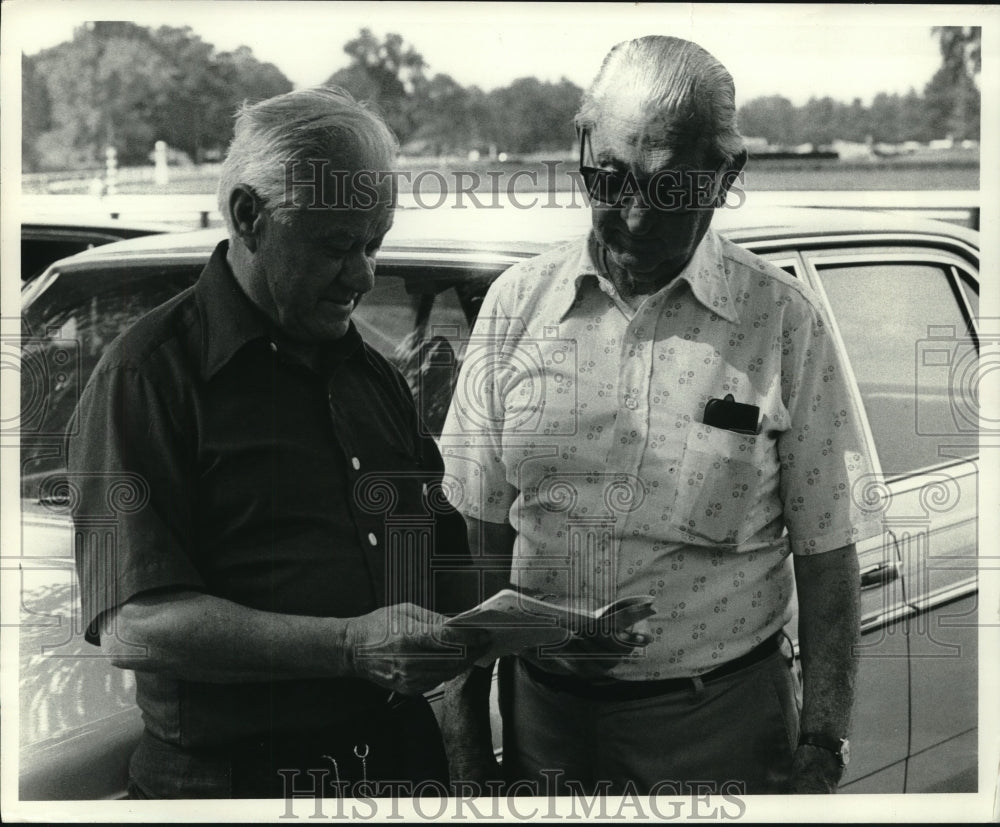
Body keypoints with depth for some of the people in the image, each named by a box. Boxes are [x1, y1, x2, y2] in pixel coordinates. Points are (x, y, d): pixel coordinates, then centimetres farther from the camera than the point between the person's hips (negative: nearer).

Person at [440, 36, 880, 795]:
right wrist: (465, 718, 3)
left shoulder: (786, 324, -8)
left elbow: (826, 554, -3)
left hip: (720, 724, -2)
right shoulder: (516, 303, -1)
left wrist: (822, 747, -6)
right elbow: (479, 529, 4)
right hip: (543, 711, 2)